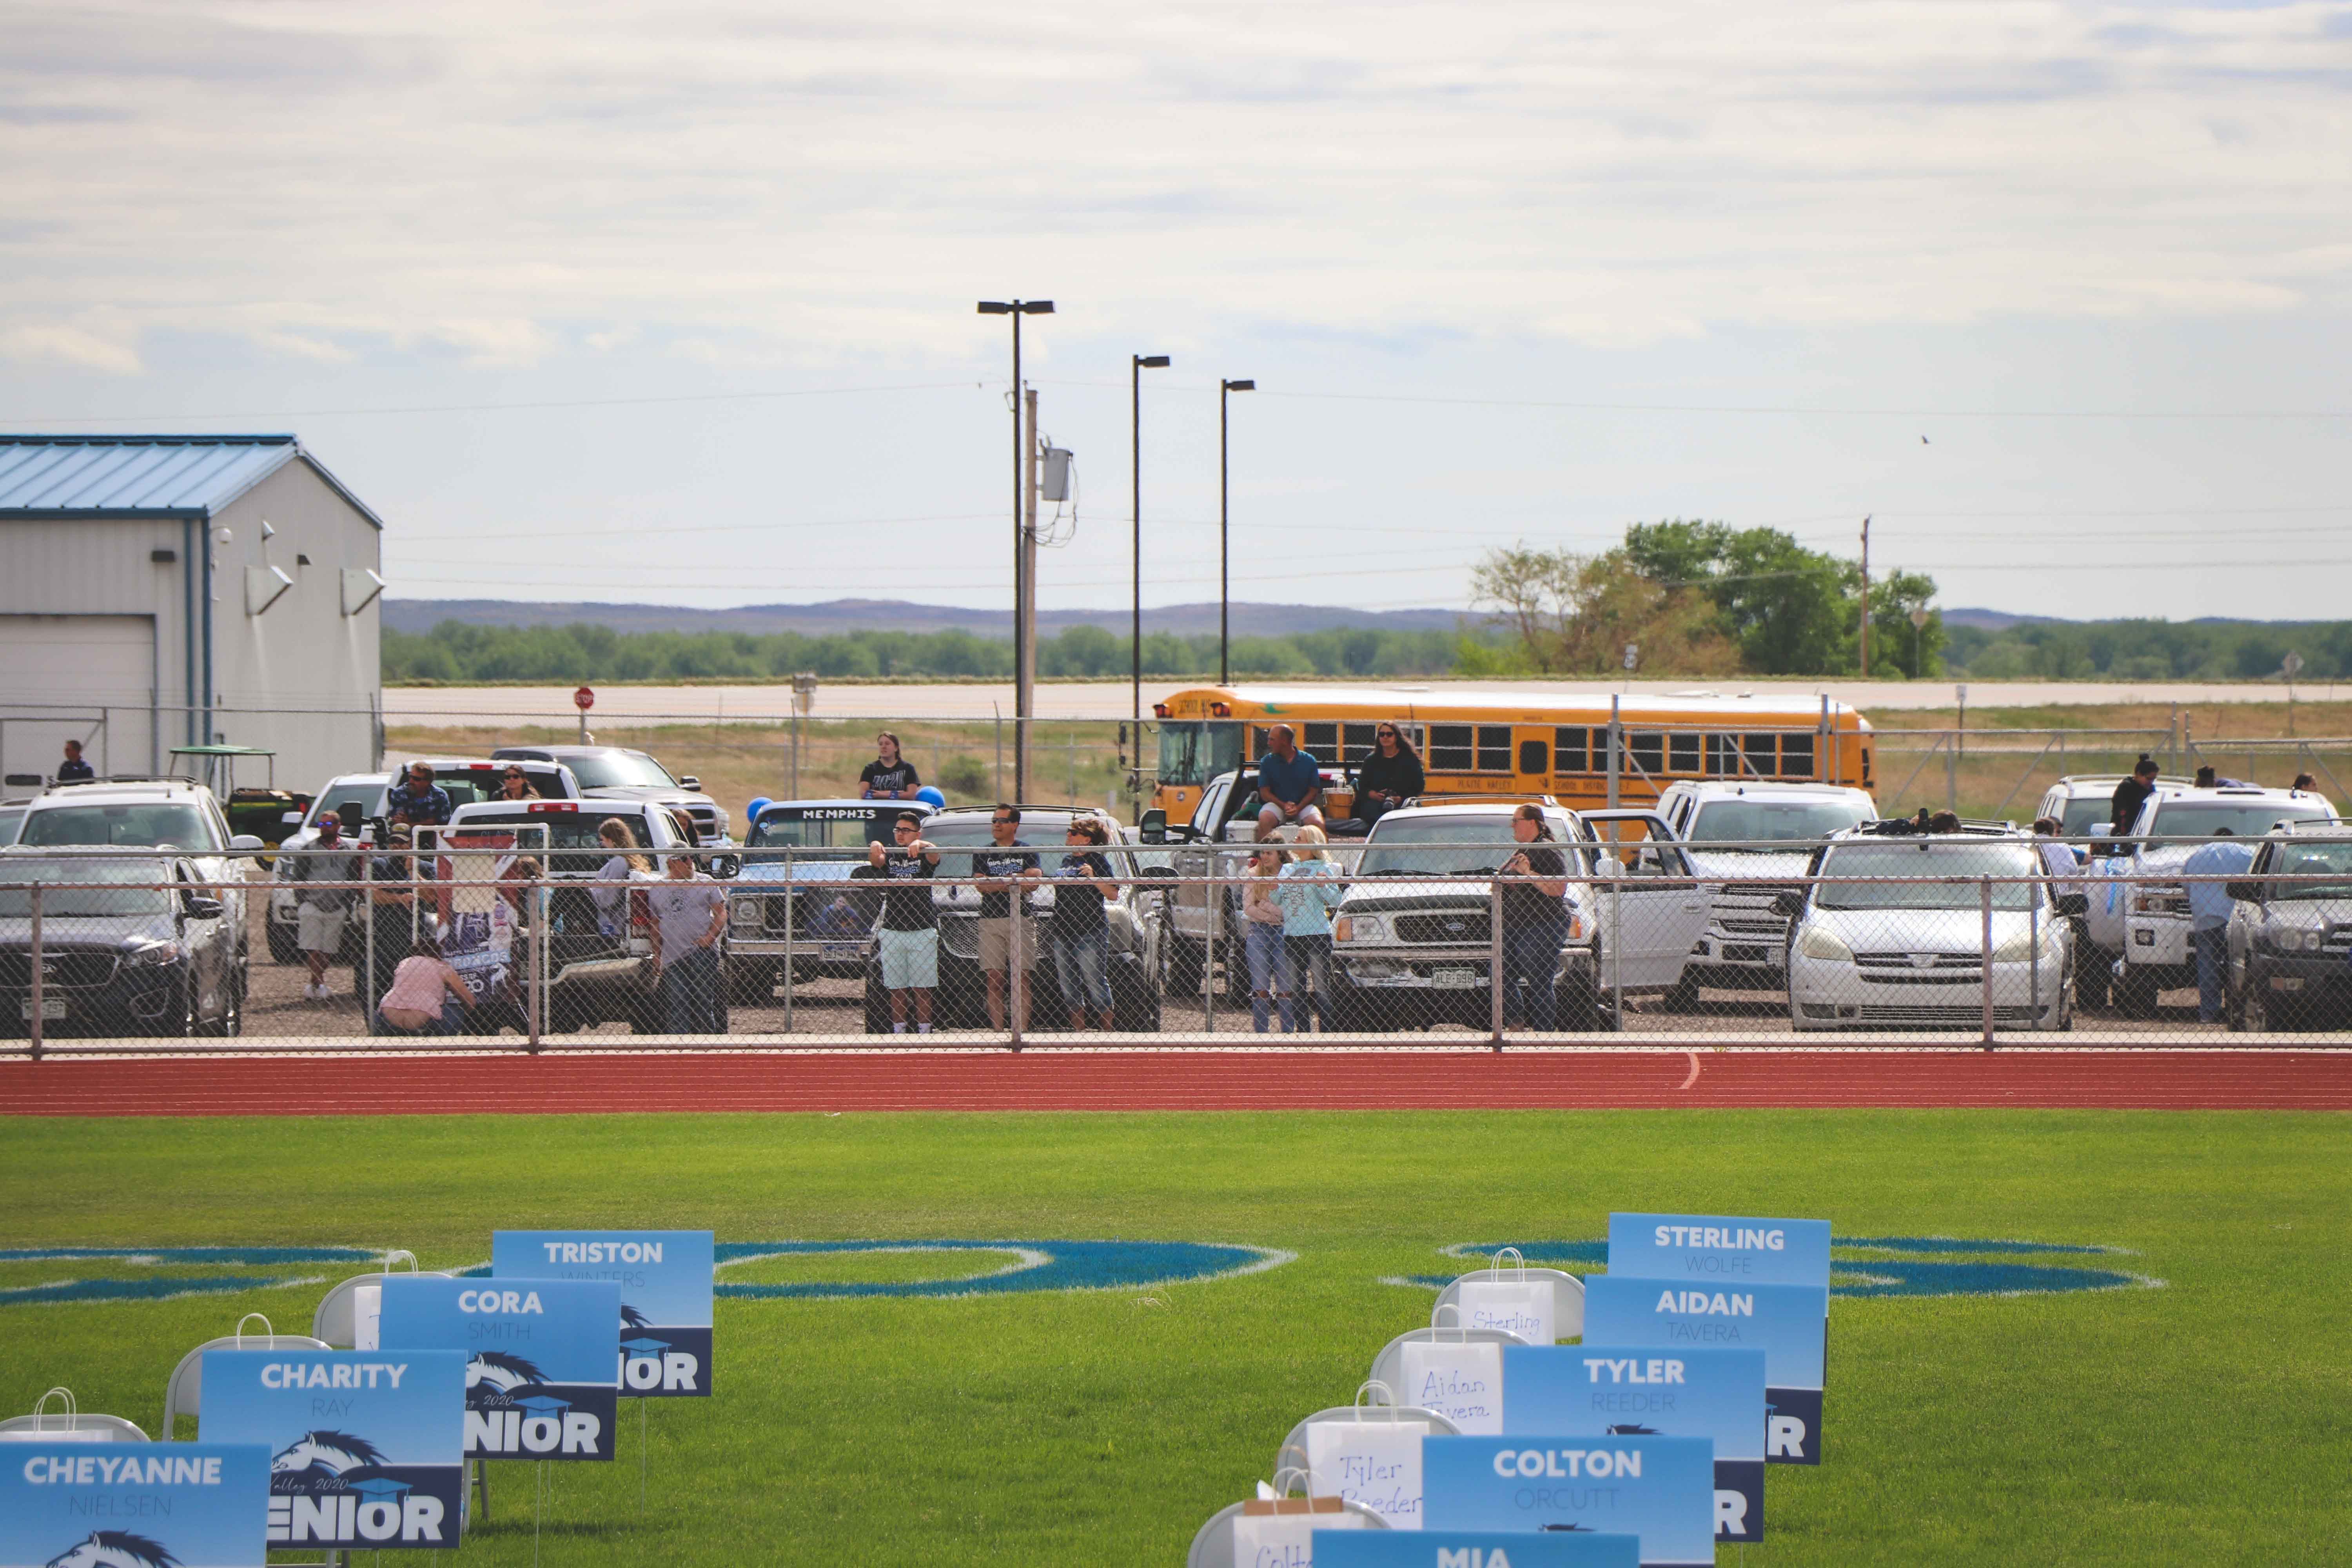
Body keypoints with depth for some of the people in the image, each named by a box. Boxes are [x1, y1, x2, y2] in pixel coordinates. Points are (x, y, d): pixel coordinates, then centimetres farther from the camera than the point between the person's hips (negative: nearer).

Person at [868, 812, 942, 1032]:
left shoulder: (923, 856, 4)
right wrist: (875, 848, -35)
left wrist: (920, 844, -40)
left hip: (922, 931, -2)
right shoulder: (889, 855, 9)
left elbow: (934, 853, -18)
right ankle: (898, 1033, 6)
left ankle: (924, 1032, 2)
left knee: (922, 990, -1)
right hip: (892, 931, 2)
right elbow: (875, 860, -11)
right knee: (897, 990, 3)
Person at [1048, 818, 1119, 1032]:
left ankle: (1108, 1029, -1)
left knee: (1095, 981, -7)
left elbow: (1113, 894, -11)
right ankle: (1079, 1030, 14)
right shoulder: (1067, 860, 17)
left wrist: (1093, 878, -23)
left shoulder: (1097, 860, -5)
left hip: (1090, 931, -8)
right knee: (1068, 984, 8)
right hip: (1063, 930, 8)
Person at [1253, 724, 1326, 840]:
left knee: (1318, 823, -29)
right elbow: (1265, 792, 1)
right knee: (1265, 820, -32)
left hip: (1303, 805, 0)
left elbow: (1313, 791, 3)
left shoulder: (1308, 761, 1)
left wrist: (1298, 808, -15)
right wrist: (1284, 806, -15)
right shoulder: (1267, 762, 3)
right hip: (1277, 804, 0)